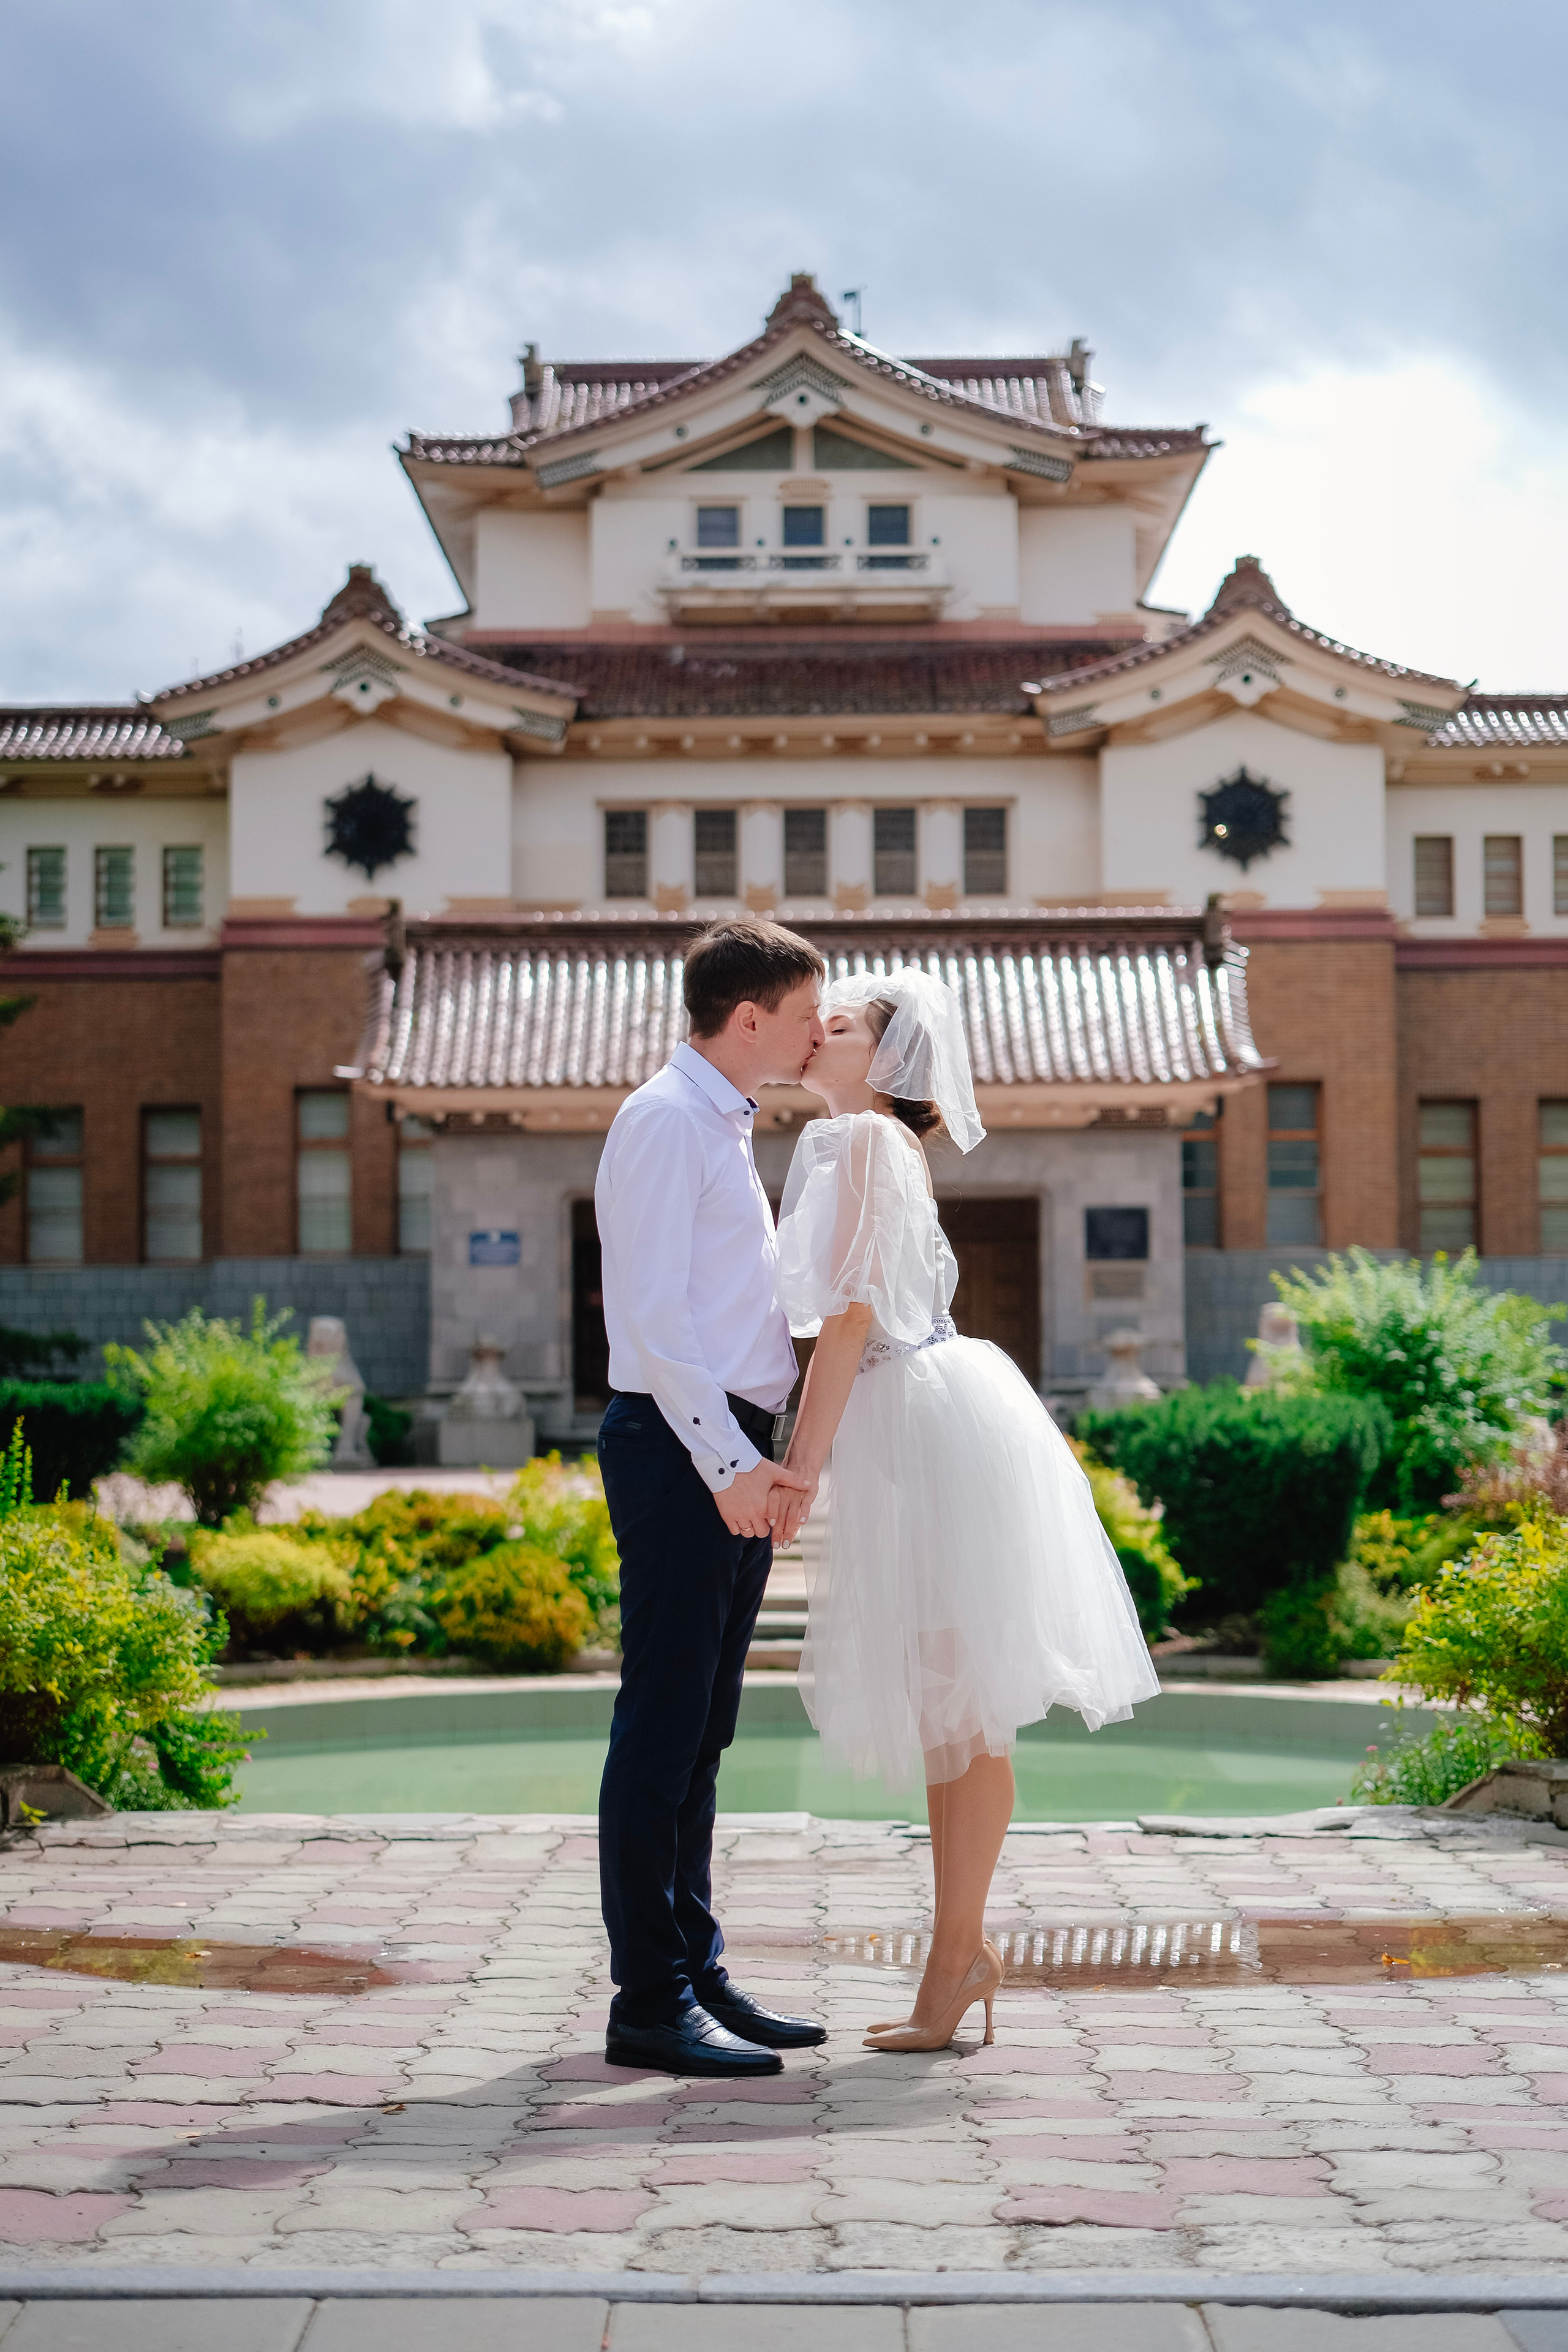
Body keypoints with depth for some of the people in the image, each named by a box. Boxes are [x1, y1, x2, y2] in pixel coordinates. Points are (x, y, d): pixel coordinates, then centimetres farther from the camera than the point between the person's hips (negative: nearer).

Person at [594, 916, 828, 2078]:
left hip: (735, 1453, 10)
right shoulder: (665, 1120, -10)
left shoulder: (727, 1126, 20)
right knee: (663, 1729, -7)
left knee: (704, 1730, 13)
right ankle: (651, 2003, -3)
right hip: (681, 1447, -10)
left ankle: (698, 1971, 20)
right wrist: (727, 1460, -21)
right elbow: (650, 1315, -17)